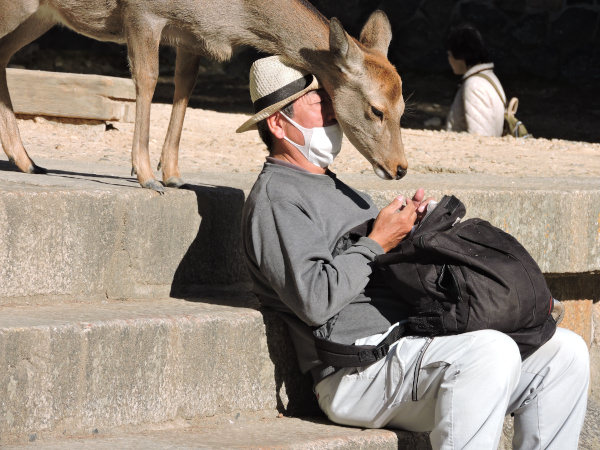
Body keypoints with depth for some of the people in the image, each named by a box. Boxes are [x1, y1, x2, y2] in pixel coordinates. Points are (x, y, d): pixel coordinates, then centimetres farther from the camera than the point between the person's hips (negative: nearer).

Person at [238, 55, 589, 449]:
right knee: (491, 352, -34)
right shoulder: (275, 198, -5)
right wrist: (377, 243, -8)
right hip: (358, 372, -10)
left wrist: (412, 222, 10)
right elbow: (315, 300, -19)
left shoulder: (335, 189, 28)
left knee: (564, 351, 0)